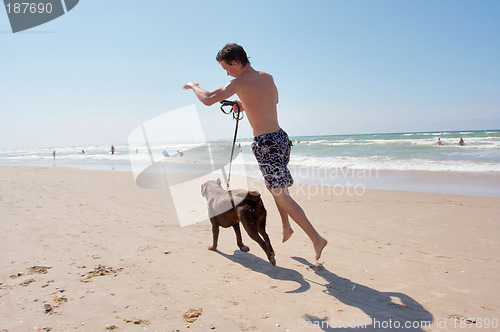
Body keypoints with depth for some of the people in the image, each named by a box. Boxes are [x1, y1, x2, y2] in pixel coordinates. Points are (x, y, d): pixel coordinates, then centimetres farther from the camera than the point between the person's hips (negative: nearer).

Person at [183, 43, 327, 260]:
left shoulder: (240, 82, -13)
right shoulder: (268, 77, 10)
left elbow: (208, 100, -15)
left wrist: (194, 87, 6)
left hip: (266, 143, -8)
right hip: (281, 137, 8)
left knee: (281, 195, -3)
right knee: (274, 185, 28)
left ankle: (316, 238, 0)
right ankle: (286, 226, 36)